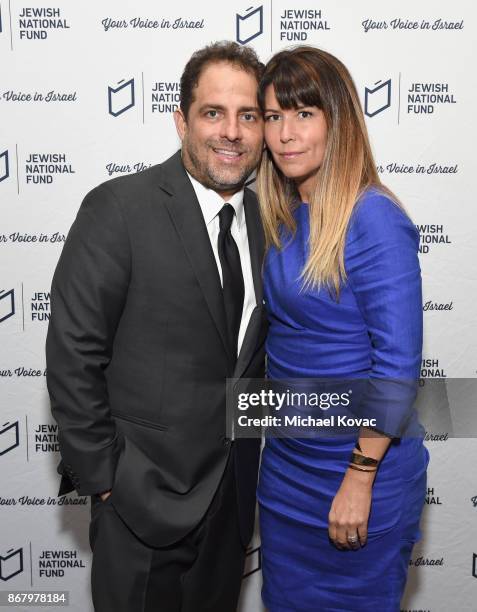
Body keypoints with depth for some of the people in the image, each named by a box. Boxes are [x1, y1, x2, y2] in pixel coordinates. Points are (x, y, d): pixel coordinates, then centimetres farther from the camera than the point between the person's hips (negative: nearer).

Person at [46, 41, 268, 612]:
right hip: (146, 495, -5)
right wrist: (102, 477, -12)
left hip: (234, 493, 6)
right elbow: (73, 355, -15)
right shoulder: (118, 209, -16)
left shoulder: (263, 218, 3)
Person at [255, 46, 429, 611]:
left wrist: (360, 480, -18)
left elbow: (398, 365, -20)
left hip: (360, 460, -7)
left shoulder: (375, 219, -19)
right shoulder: (282, 218, 3)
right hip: (286, 458, 7)